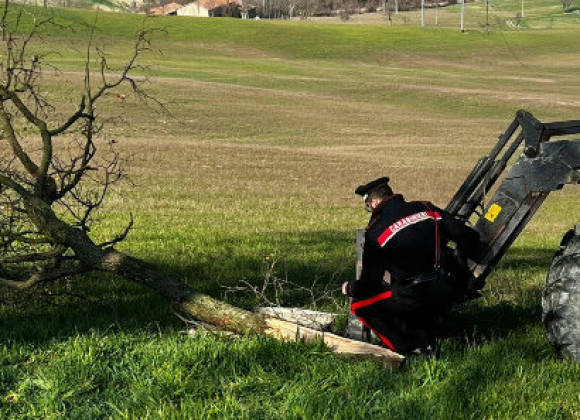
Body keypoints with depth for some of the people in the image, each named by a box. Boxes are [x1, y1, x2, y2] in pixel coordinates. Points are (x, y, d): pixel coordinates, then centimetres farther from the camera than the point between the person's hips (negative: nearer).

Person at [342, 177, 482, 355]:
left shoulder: (376, 230, -1)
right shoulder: (426, 208, 10)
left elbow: (369, 285, 3)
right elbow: (470, 238, 9)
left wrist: (349, 289, 25)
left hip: (418, 297, -6)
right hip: (454, 291, 6)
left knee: (360, 306, 9)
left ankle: (410, 348, 3)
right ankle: (426, 337, 21)